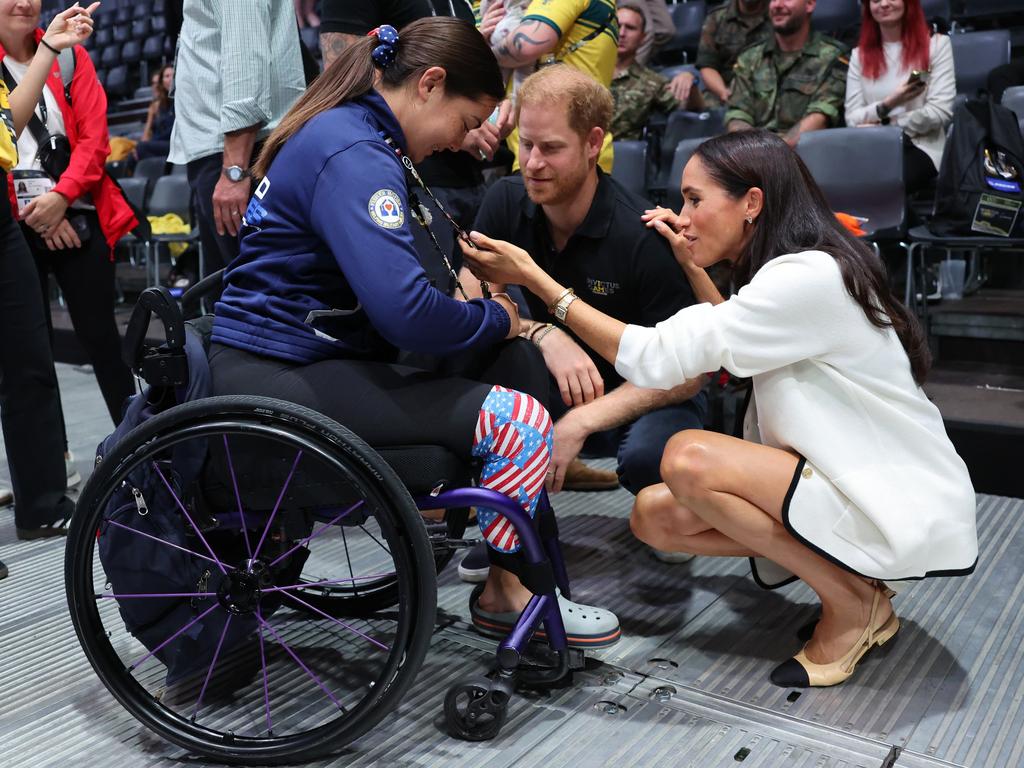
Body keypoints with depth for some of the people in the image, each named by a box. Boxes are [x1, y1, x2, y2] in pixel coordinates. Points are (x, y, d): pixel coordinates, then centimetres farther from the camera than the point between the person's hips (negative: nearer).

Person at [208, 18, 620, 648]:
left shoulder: (341, 132, 15)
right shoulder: (354, 157, -18)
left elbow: (387, 277, 21)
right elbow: (406, 312, -29)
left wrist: (481, 309, 4)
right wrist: (494, 319, -9)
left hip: (299, 355, 11)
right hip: (277, 376, -11)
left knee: (518, 361, 6)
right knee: (522, 423, -19)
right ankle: (506, 593, 6)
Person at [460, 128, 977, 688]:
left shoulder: (808, 278, -23)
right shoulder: (785, 272, 6)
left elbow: (656, 359, -26)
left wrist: (534, 279, -21)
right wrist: (691, 265, 13)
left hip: (910, 509, -9)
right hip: (853, 484, 9)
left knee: (688, 458, -26)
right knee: (654, 515, -3)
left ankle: (853, 603, -7)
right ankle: (842, 570, 7)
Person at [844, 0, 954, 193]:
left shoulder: (936, 44, 7)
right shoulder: (860, 54, 16)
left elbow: (940, 112, -4)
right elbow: (853, 119, 6)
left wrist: (883, 127, -5)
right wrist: (886, 105, -13)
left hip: (919, 147, -2)